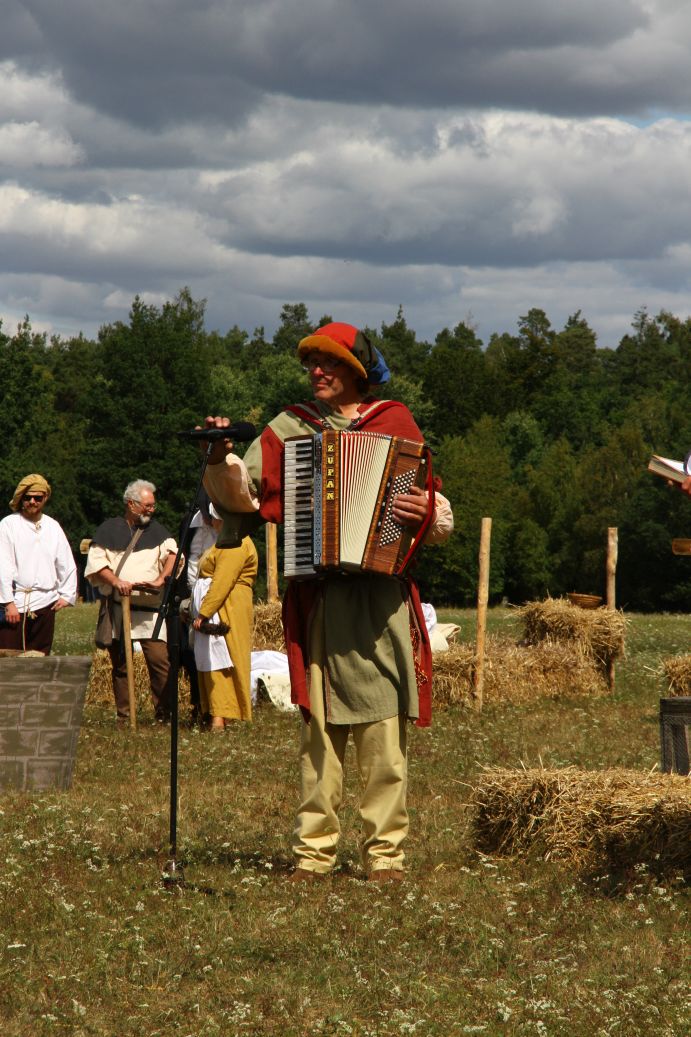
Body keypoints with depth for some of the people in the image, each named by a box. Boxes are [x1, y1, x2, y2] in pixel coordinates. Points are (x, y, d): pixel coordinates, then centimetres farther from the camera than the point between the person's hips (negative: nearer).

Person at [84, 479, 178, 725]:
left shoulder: (156, 531, 14)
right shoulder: (109, 530, 10)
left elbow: (172, 553, -2)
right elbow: (95, 562, 0)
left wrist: (161, 579, -18)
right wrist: (116, 582, -15)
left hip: (150, 608, 0)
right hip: (117, 607, 0)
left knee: (160, 660, -12)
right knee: (120, 665, 4)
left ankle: (164, 714, -5)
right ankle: (123, 717, 11)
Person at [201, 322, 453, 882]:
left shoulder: (394, 424, 9)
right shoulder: (291, 428, 15)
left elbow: (442, 519, 8)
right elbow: (240, 495, 6)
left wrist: (426, 515, -14)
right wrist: (221, 458, -13)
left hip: (382, 595, -2)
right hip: (316, 599, 2)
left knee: (384, 732, -5)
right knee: (319, 728, 0)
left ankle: (386, 852, -2)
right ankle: (314, 850, 4)